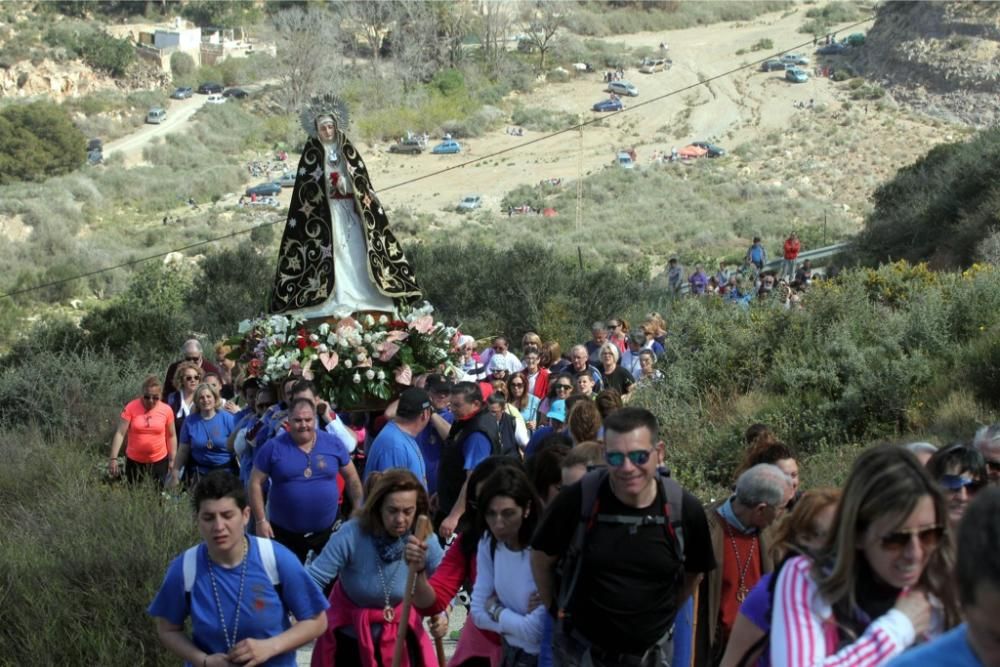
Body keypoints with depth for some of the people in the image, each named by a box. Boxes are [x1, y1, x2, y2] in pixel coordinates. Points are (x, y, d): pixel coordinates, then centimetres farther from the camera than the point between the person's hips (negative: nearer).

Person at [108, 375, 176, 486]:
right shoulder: (131, 407, -11)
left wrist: (172, 460, 5)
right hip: (134, 461, 0)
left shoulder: (167, 410, -6)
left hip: (159, 461, 1)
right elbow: (120, 433, -12)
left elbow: (171, 436, 4)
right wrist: (114, 458, -16)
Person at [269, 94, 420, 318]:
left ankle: (360, 296, 8)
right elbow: (304, 189, -3)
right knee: (332, 252, -6)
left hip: (349, 208, 3)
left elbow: (362, 180, 7)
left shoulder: (347, 149, 6)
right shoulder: (311, 153, -1)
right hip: (324, 212, -3)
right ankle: (338, 301, -4)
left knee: (354, 249, 1)